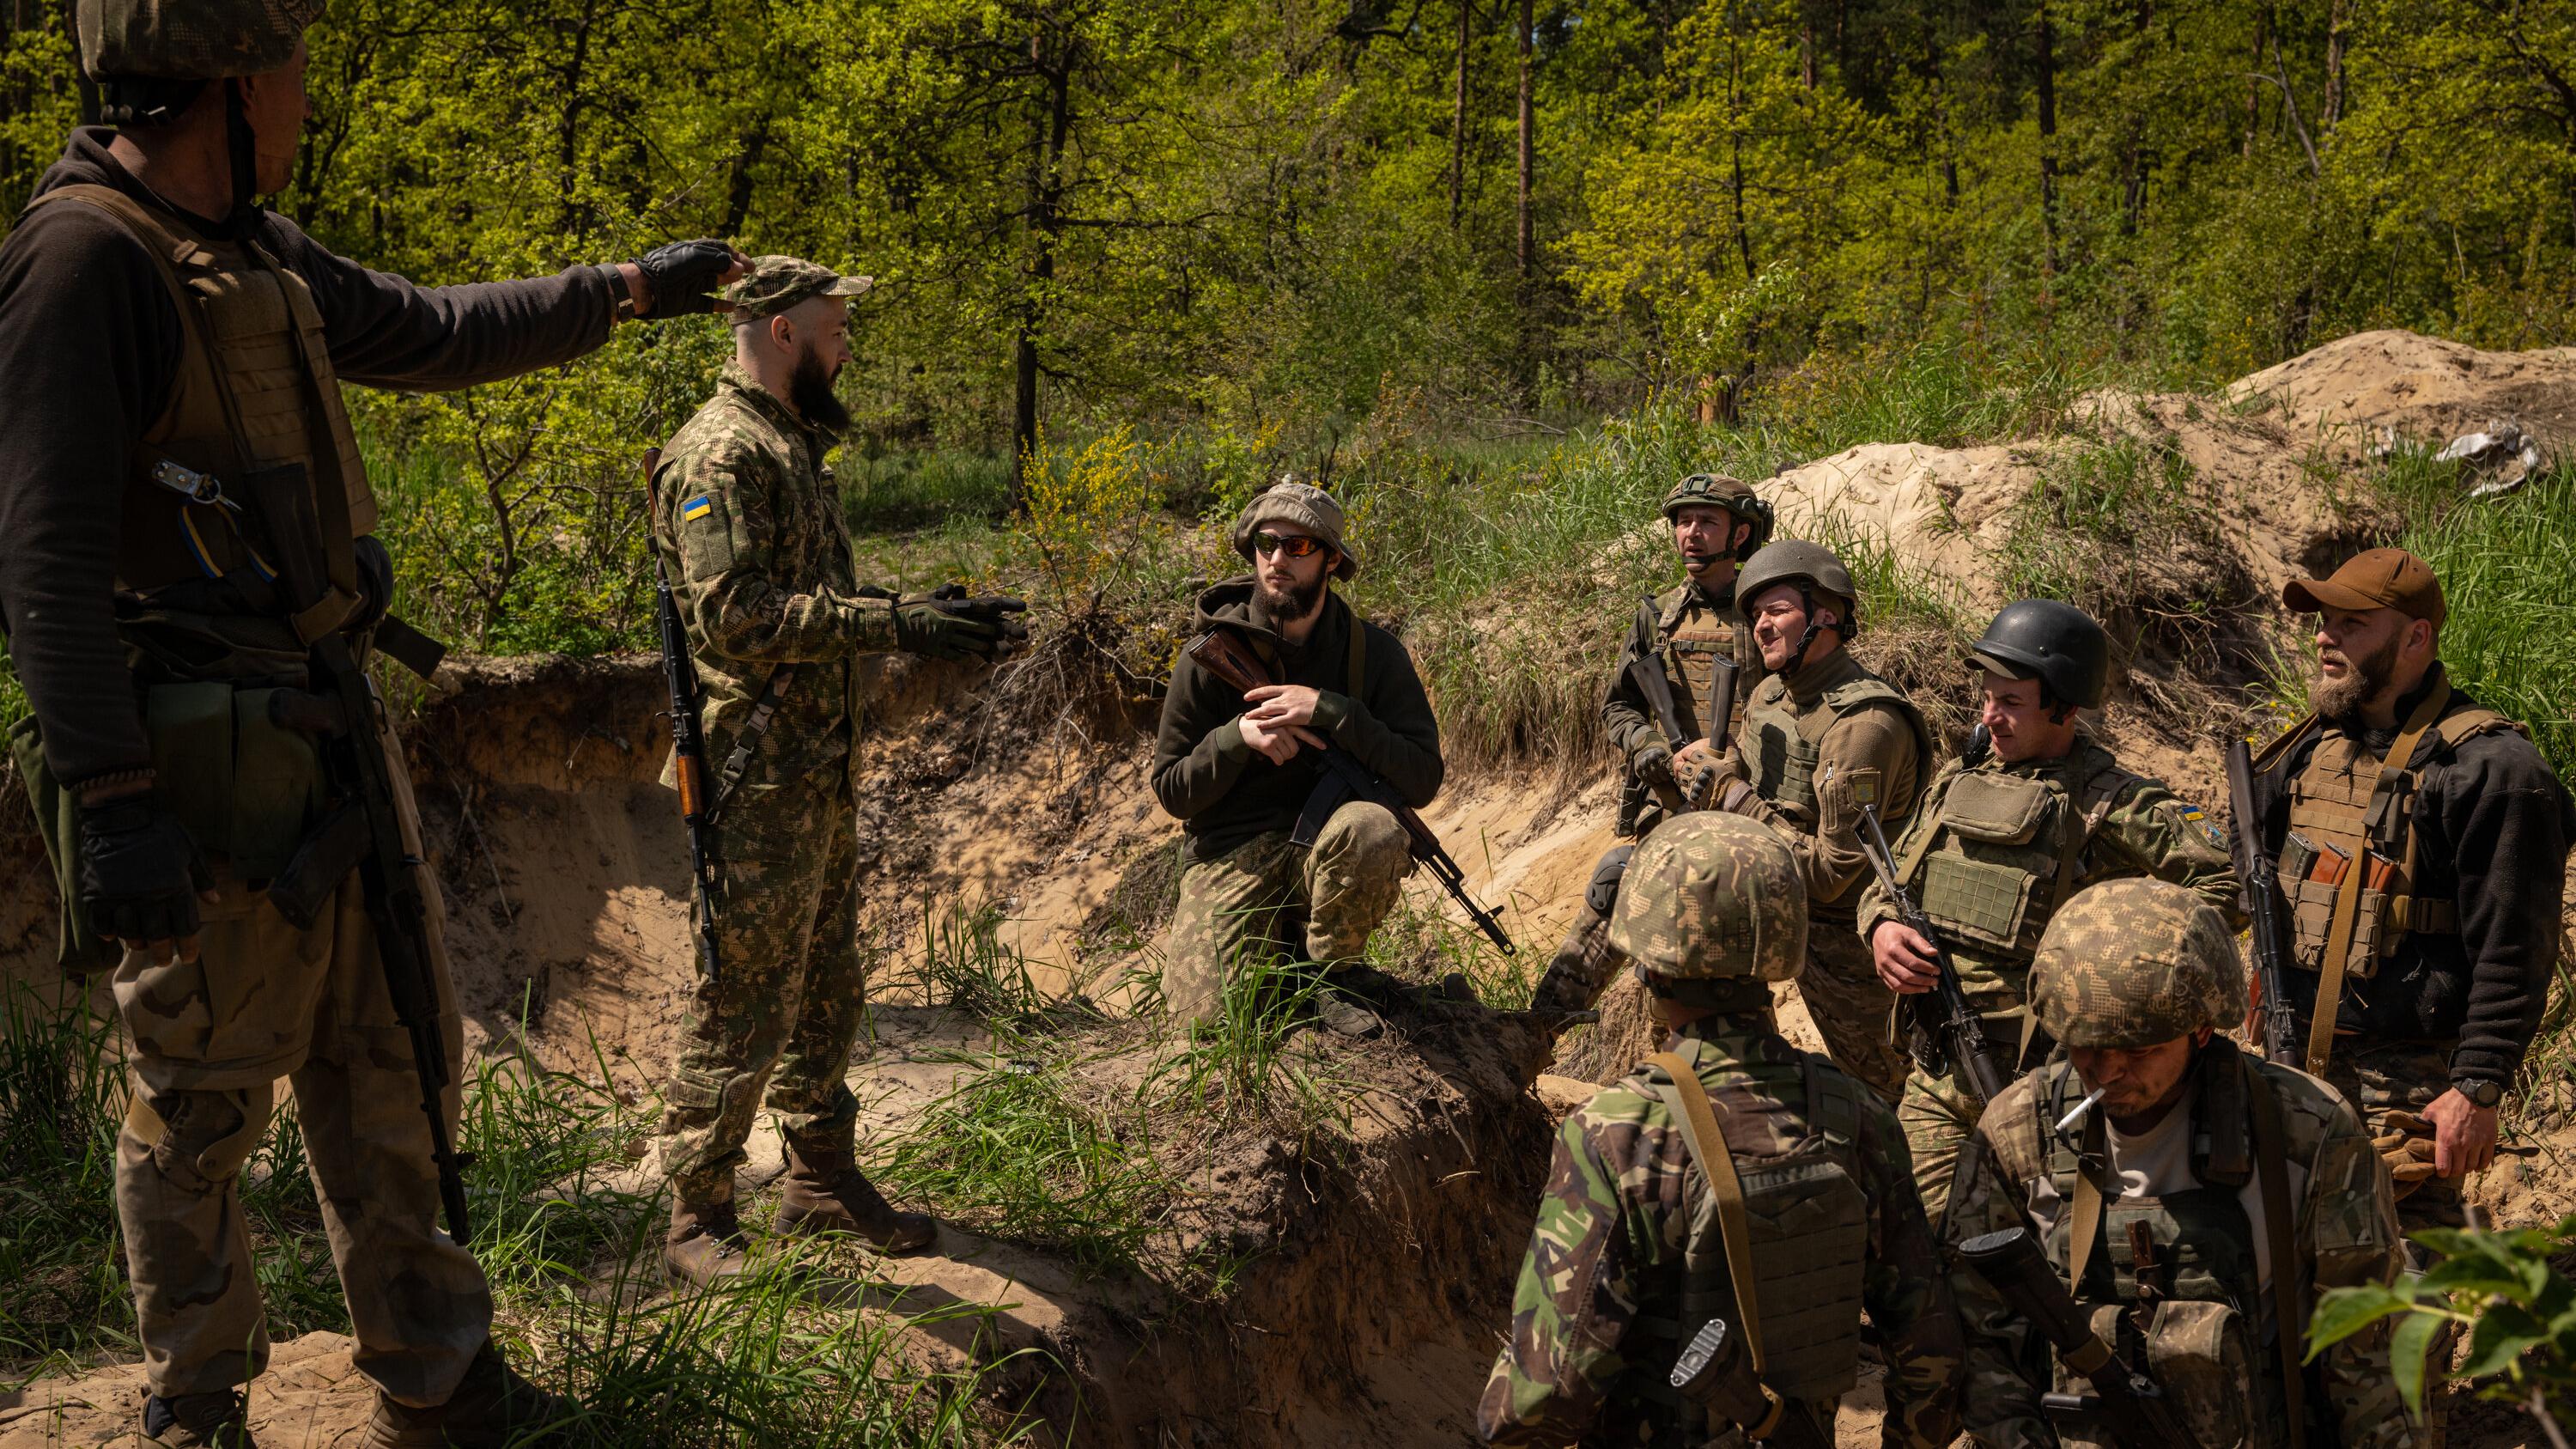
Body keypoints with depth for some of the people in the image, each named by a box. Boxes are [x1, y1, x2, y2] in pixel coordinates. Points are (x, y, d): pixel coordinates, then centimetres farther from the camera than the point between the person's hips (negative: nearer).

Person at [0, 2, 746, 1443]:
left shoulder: (259, 257, 12)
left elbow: (435, 332, 29)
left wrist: (627, 288, 33)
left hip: (327, 737, 9)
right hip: (203, 767, -9)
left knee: (392, 1062, 15)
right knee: (203, 1107, 4)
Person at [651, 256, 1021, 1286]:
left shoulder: (792, 447, 18)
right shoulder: (721, 452, -14)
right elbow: (736, 614, -24)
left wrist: (916, 620, 9)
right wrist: (891, 624, -24)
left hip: (818, 768, 10)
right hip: (759, 779, -10)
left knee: (827, 987, 17)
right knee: (742, 1000, -5)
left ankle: (823, 1180, 30)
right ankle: (698, 1222, 5)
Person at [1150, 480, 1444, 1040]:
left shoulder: (1372, 651, -3)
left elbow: (1423, 778, -12)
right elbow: (1172, 791, 0)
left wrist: (1329, 711, -22)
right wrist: (1239, 736, -18)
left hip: (1328, 848, 0)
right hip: (1230, 854, 0)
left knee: (1374, 830, -36)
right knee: (1205, 1016, -20)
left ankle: (1334, 971, -6)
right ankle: (1281, 951, 17)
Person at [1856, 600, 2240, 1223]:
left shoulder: (2108, 800, -10)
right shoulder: (1958, 778, 10)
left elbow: (2227, 878, -15)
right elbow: (1889, 879, 17)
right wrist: (1882, 927, -6)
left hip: (2040, 1083, -5)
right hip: (1935, 1078, 5)